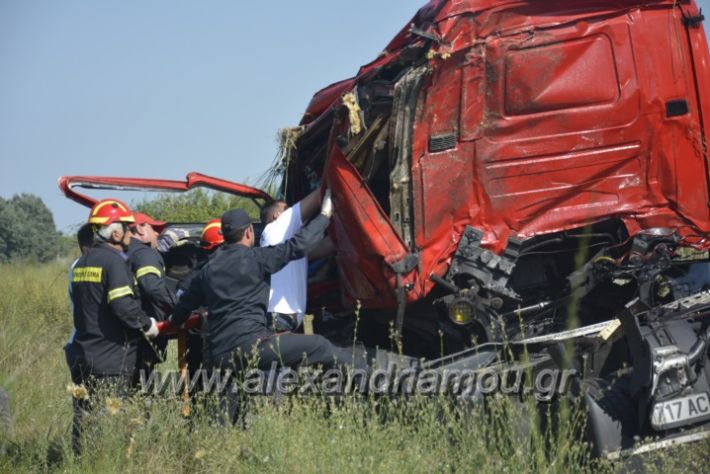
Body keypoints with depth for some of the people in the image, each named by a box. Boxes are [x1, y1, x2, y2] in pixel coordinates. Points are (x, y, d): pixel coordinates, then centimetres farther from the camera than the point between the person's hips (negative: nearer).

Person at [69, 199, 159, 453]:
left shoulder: (81, 263, 15)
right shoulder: (114, 261, -13)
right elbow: (123, 305, -23)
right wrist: (147, 325, -8)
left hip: (84, 354, 8)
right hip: (112, 359, -8)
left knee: (82, 418, 11)